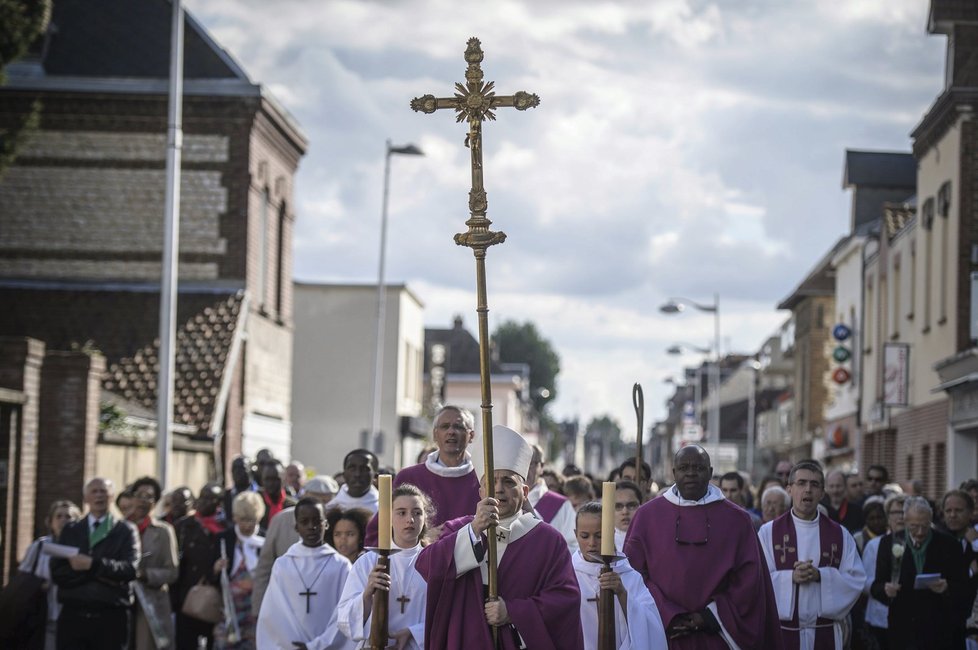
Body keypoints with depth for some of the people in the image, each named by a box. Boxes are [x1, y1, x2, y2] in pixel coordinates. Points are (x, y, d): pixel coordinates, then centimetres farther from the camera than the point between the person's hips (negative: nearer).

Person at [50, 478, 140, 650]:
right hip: (73, 615, 2)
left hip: (111, 617, -2)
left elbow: (130, 569, -8)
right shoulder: (70, 531, 13)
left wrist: (93, 564, -18)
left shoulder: (126, 531, 7)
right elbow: (56, 573, 2)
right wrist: (97, 574, -11)